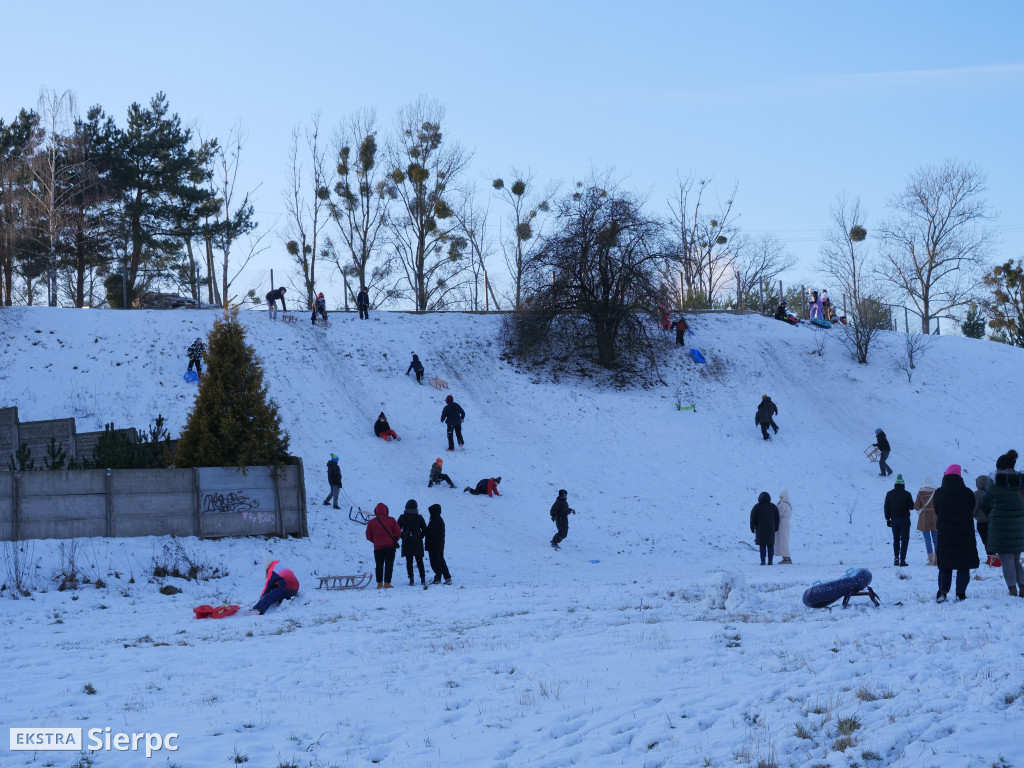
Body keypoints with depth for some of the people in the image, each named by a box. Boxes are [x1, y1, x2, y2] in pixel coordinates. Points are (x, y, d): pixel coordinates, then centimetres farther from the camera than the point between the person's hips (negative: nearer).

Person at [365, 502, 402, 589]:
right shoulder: (391, 520, -4)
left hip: (378, 547, 1)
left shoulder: (371, 522, 0)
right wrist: (394, 540, 18)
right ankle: (387, 583, -6)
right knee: (389, 565, 2)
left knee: (379, 566, 13)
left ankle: (379, 584, 12)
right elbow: (398, 533, -1)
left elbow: (368, 537, 5)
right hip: (390, 546, -1)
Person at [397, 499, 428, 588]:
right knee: (419, 561, 9)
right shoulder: (419, 517, -4)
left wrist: (403, 537, 9)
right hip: (417, 543, 1)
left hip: (406, 543, -1)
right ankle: (423, 579, 7)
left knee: (409, 562, 3)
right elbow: (425, 530, -1)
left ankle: (411, 580, -3)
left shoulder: (402, 517, -4)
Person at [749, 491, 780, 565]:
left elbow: (753, 519, -4)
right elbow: (777, 519, 9)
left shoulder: (756, 507, -5)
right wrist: (776, 528, 18)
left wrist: (752, 528, 5)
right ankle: (770, 561, 2)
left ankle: (763, 561, -4)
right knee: (770, 545, 6)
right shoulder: (773, 507, 4)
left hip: (760, 530, -2)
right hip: (771, 530, 2)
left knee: (762, 545, 0)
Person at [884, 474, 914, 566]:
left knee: (896, 539, 15)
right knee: (904, 539, 2)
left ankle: (896, 557, 4)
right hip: (904, 519, -3)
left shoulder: (889, 494, 1)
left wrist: (887, 519, 11)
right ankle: (902, 559, -6)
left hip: (894, 519, 3)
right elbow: (912, 506, -6)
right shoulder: (907, 494, -9)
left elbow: (887, 508, 4)